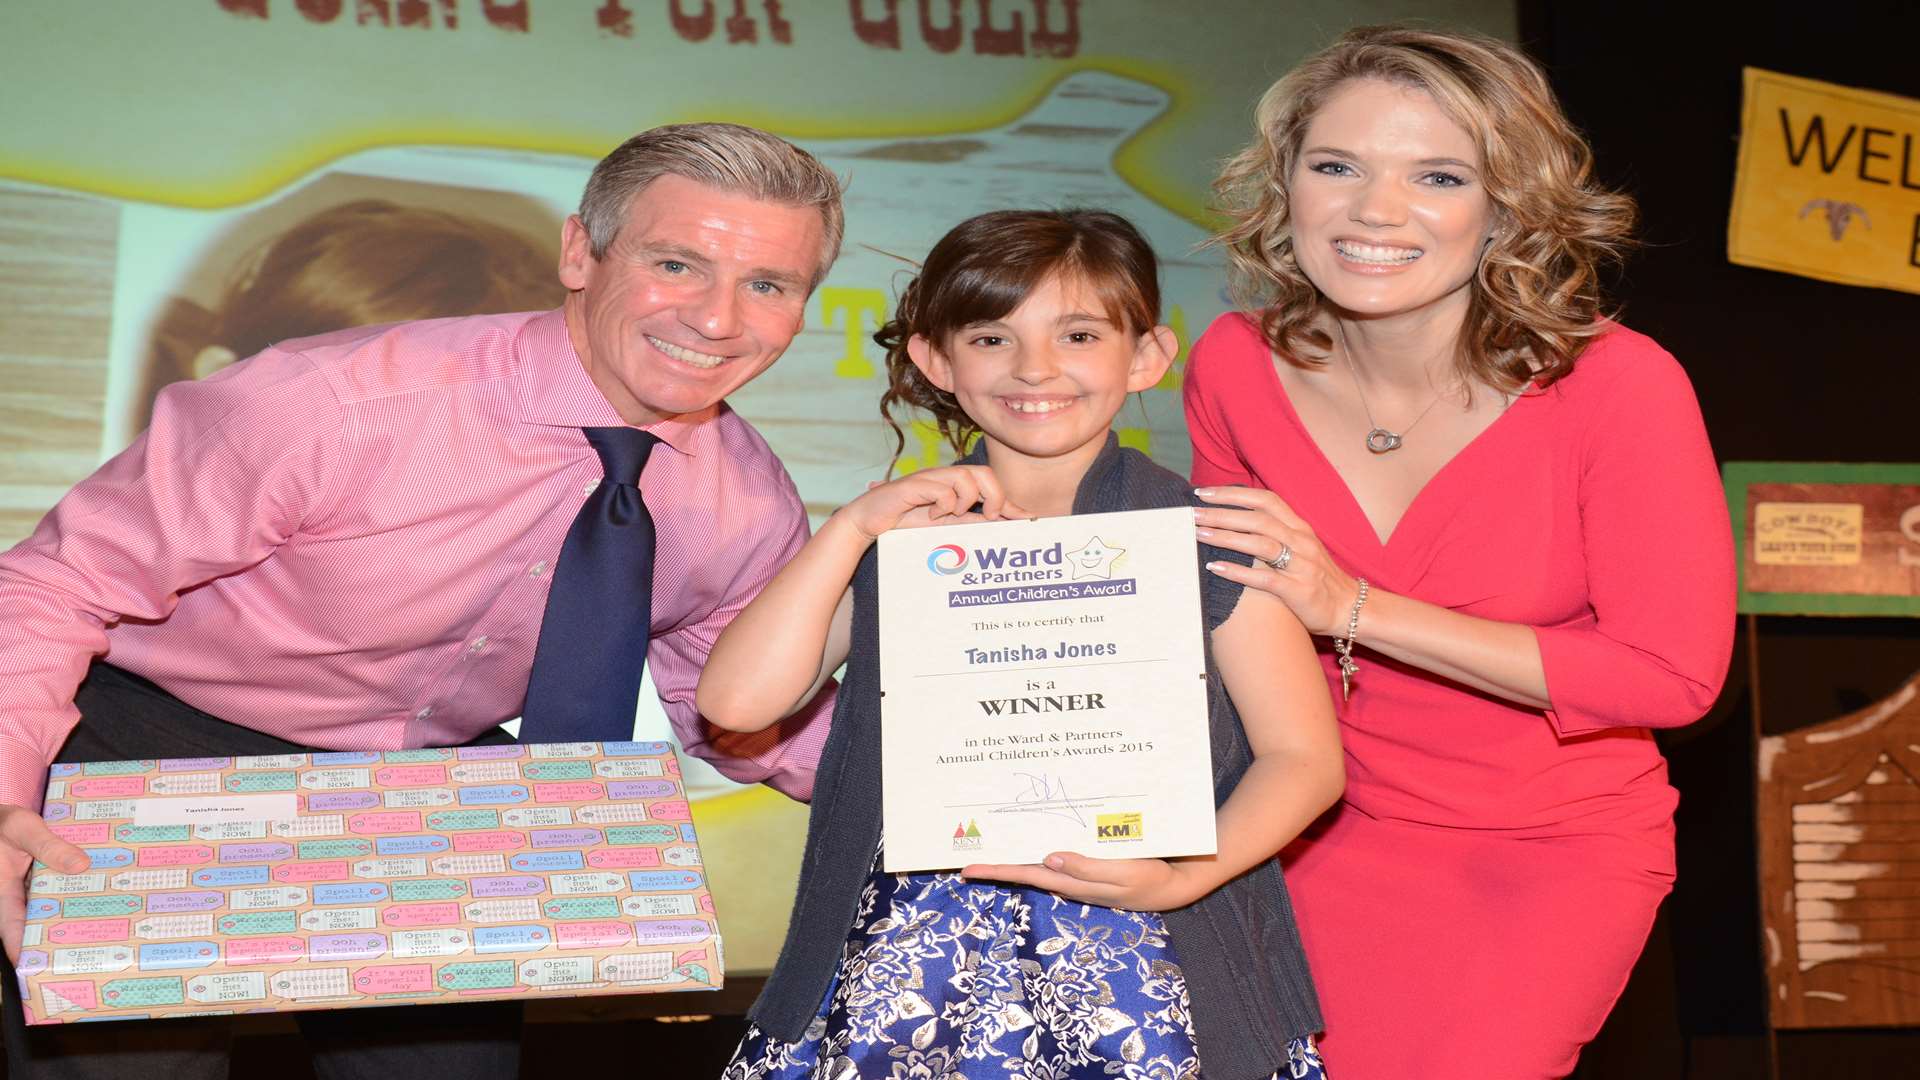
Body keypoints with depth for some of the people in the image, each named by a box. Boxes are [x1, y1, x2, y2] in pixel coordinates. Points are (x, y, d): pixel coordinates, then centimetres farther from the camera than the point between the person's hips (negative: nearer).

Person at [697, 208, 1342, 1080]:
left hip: (1138, 952, -2)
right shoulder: (898, 535, 10)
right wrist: (853, 525, -5)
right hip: (918, 958, 2)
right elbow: (737, 701, 0)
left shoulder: (1201, 538, 2)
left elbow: (1303, 757, 1)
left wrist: (1181, 879, -14)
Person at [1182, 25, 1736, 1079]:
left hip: (1563, 844, -2)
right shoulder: (1236, 367, -8)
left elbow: (1672, 674, -17)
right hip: (1338, 825, 3)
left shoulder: (1618, 384, -19)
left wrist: (1355, 609, -21)